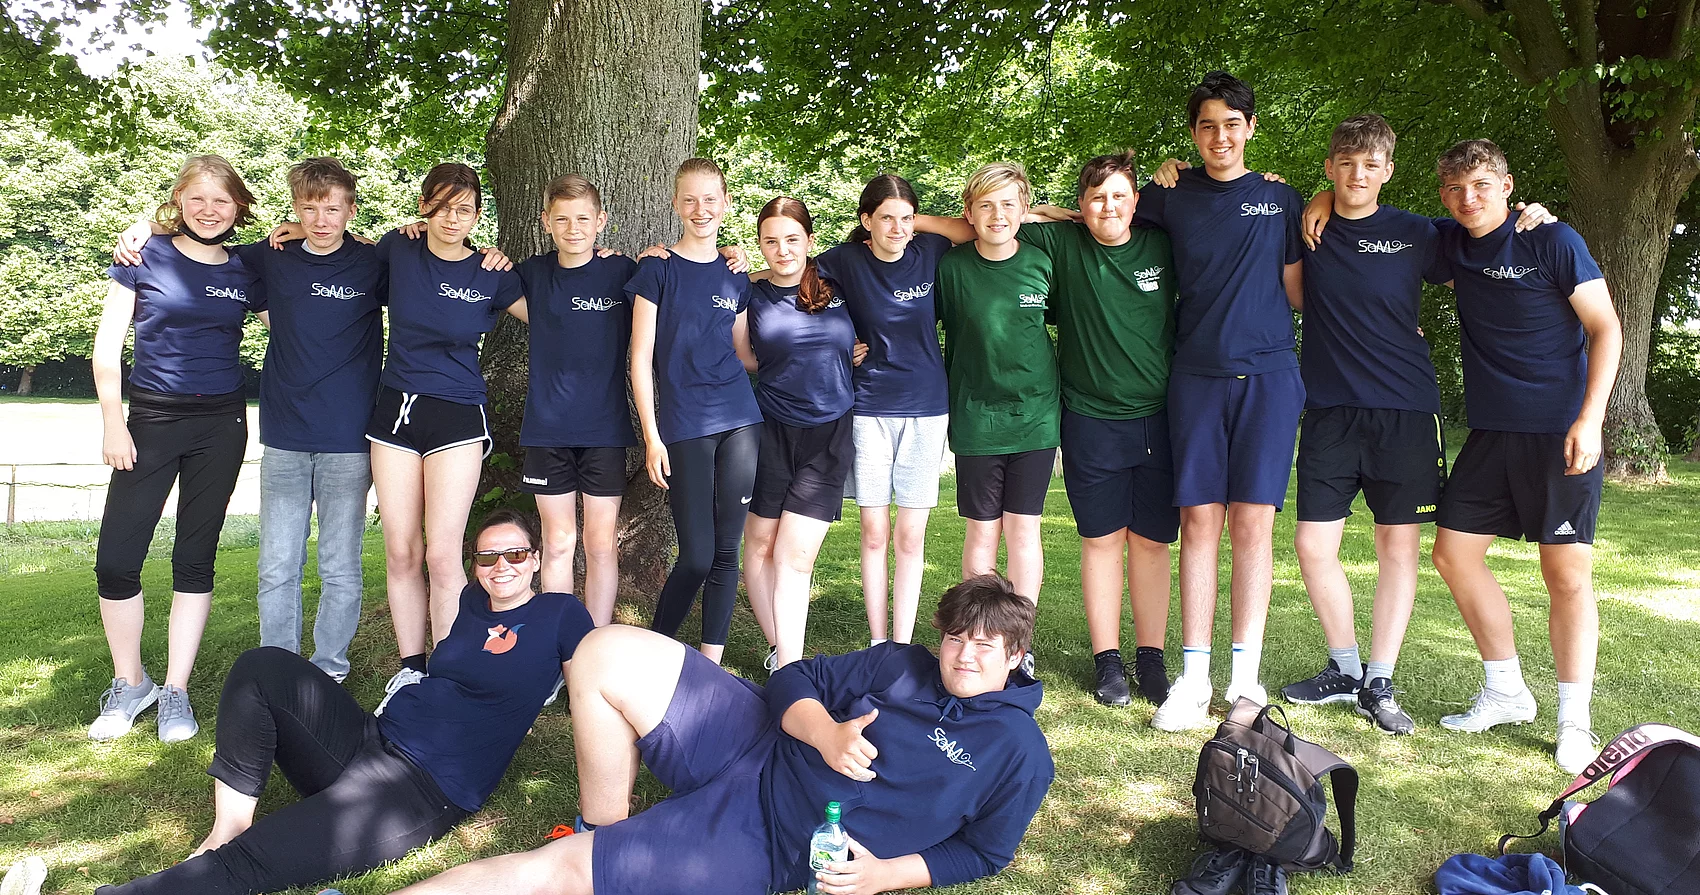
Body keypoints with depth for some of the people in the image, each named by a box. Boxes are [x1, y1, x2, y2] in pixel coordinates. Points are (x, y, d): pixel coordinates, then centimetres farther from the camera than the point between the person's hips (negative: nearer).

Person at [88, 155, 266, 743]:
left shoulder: (245, 275, 7)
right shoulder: (146, 259, 0)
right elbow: (107, 347, -1)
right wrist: (113, 423, -7)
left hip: (221, 424, 2)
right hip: (151, 418, -2)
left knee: (195, 557, 7)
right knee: (115, 560, -4)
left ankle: (176, 691, 17)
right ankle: (129, 683, 17)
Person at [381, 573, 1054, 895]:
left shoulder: (1020, 755, 0)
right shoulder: (902, 666, 12)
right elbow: (800, 679, 11)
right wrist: (826, 733, -12)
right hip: (756, 748, 6)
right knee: (609, 654, -13)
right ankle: (604, 825, 1)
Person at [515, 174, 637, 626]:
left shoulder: (622, 272, -2)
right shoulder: (532, 273, 4)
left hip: (604, 427, -2)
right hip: (547, 428, 2)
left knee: (600, 545, 4)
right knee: (557, 543, 7)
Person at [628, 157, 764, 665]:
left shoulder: (736, 277, 12)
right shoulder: (658, 270, 1)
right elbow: (641, 359, -2)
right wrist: (652, 436, -8)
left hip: (739, 422, 4)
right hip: (684, 427, -3)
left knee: (726, 552, 5)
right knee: (696, 557, -4)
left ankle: (711, 664, 17)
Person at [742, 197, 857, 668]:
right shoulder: (751, 293, 1)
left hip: (829, 437, 0)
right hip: (770, 431, 1)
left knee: (794, 556, -5)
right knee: (761, 546, 5)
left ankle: (788, 668, -2)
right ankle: (781, 651, 20)